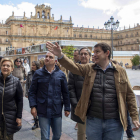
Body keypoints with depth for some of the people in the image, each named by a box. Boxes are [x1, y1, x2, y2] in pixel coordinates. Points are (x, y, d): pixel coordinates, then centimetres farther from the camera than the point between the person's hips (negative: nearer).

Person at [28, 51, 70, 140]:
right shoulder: (38, 73, 0)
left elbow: (65, 92, 6)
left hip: (57, 110, 1)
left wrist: (67, 108, 6)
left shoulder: (61, 74, 2)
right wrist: (33, 106, -7)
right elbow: (32, 91, 2)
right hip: (43, 111, -1)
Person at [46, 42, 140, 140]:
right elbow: (73, 66, -10)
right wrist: (60, 55, -27)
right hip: (93, 120, 1)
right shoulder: (89, 69, 5)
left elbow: (129, 95, 3)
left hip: (114, 122, -1)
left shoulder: (120, 71, 1)